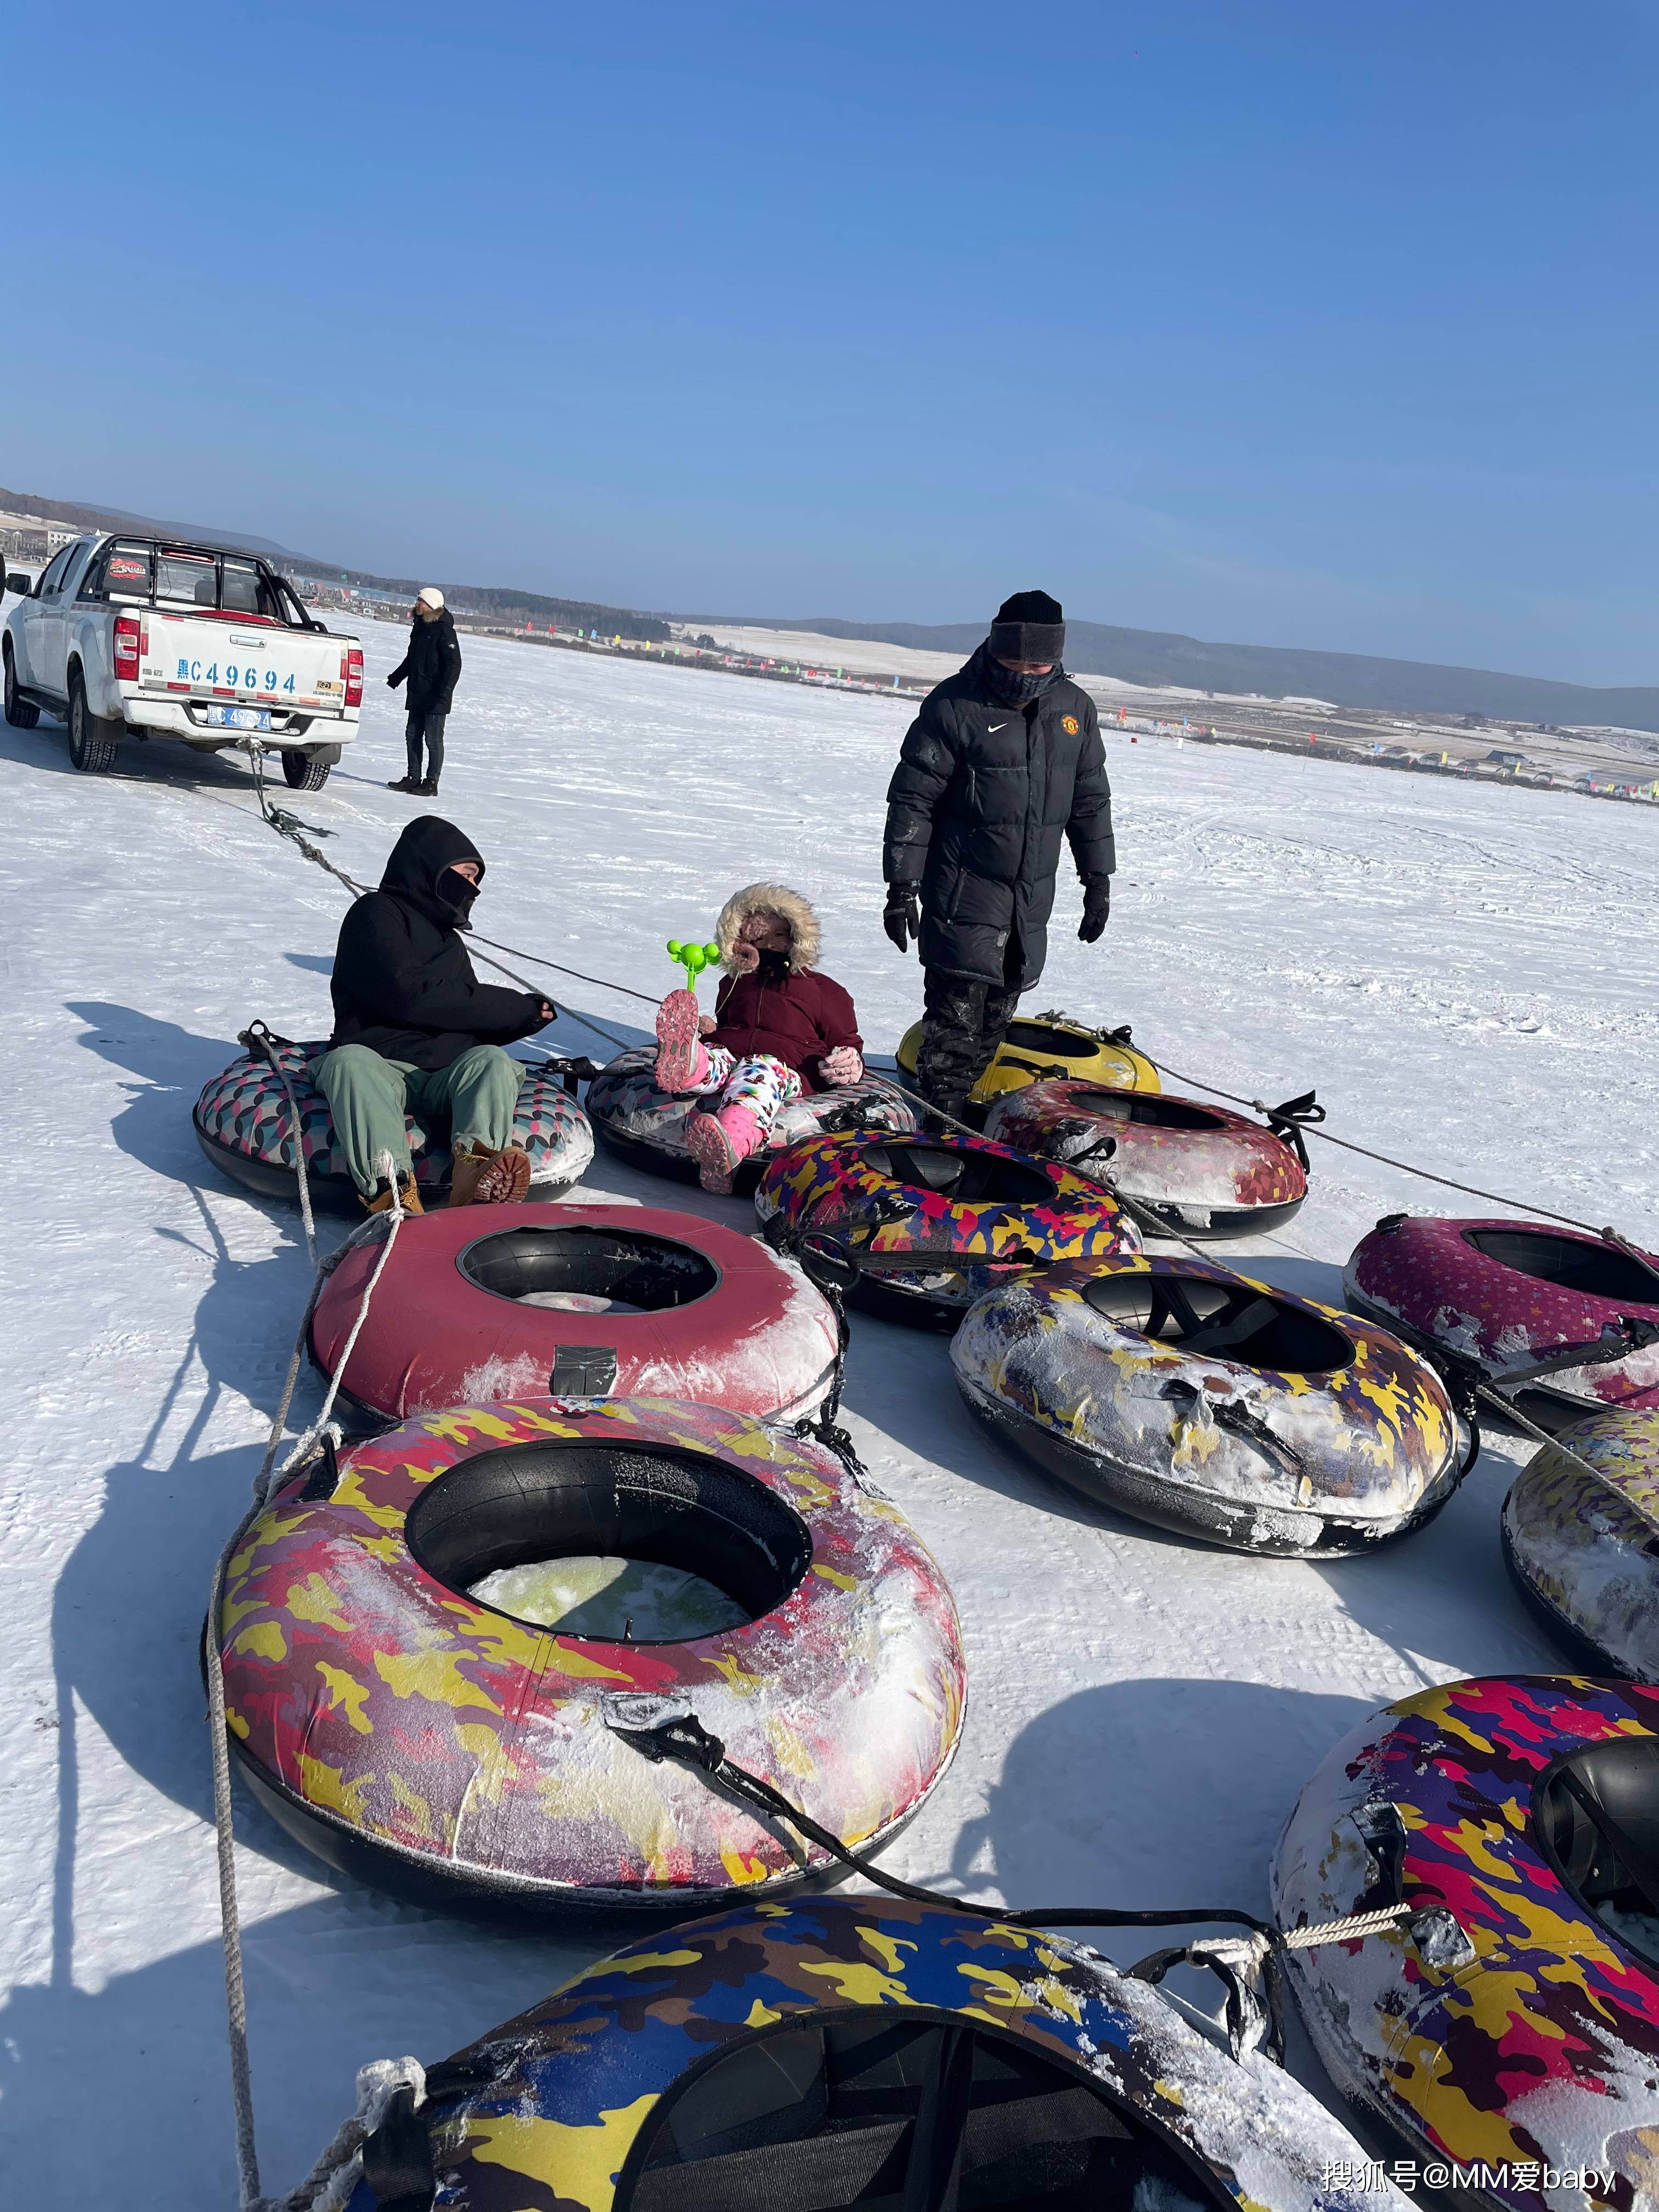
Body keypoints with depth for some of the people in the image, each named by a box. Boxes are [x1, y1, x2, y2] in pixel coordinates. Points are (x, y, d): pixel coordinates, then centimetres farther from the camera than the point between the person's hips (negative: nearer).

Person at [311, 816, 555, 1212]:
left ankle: (474, 1175, -57)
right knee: (349, 1060, -37)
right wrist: (513, 1008, -4)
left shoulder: (450, 941, 32)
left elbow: (477, 1032, 28)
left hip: (449, 1078, 5)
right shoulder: (376, 913, 8)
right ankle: (390, 1190, -61)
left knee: (491, 1060, -27)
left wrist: (524, 1017, 5)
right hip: (381, 1067, -5)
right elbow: (408, 995, -9)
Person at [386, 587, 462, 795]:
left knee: (433, 740, -3)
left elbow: (454, 665, -17)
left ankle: (432, 783, 3)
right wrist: (396, 678, 27)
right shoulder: (420, 626, 13)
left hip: (435, 699, -9)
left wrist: (443, 693, -24)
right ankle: (413, 778, 18)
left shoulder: (444, 631, -13)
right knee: (412, 736, 10)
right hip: (417, 695, 9)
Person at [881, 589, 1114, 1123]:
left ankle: (971, 1123, 20)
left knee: (996, 1022, 9)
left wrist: (1098, 878, 15)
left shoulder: (1075, 708, 7)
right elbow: (913, 799, -7)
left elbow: (1090, 799, 17)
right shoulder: (955, 704, -10)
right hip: (963, 895, -5)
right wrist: (902, 886, -10)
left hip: (1033, 898, 5)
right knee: (956, 1021, -9)